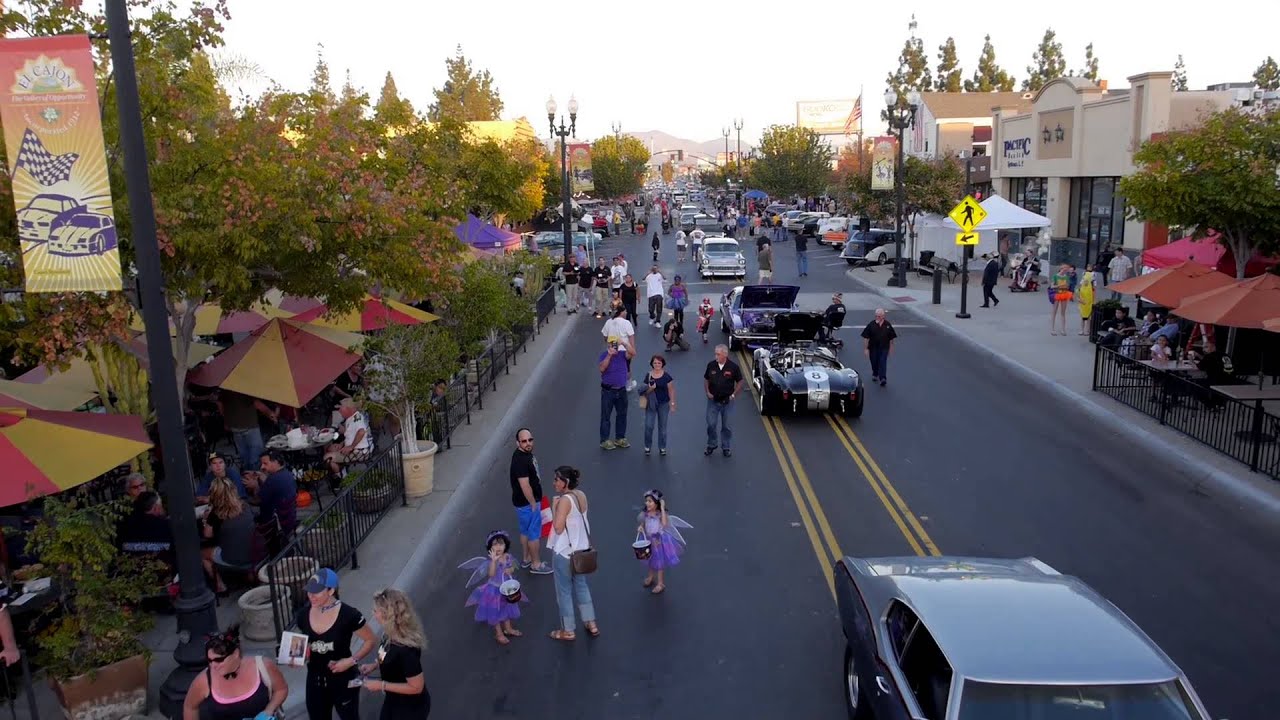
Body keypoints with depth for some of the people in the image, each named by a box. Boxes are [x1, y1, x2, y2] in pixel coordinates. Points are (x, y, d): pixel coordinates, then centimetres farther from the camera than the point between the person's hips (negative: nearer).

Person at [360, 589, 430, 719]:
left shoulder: (406, 649, -37)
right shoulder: (392, 635, -10)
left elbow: (416, 687, -28)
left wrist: (381, 685, -24)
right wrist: (375, 665, -2)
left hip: (411, 707, -8)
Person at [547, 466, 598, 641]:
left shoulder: (564, 500, -24)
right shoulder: (581, 495, 1)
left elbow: (558, 528, -23)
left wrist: (554, 508, -15)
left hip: (564, 552, -8)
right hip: (581, 548, 8)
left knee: (564, 591, 8)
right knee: (581, 585, 22)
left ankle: (568, 631, 20)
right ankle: (591, 624, 29)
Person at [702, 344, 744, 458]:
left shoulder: (733, 367, -11)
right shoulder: (711, 365, -6)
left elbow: (740, 382, 0)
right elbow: (706, 379, 9)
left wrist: (734, 394, -5)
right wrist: (708, 392, -1)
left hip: (727, 401, -1)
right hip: (713, 400, 1)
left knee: (726, 426, 9)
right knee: (711, 424, 3)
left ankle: (726, 447, 25)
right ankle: (711, 445, 24)